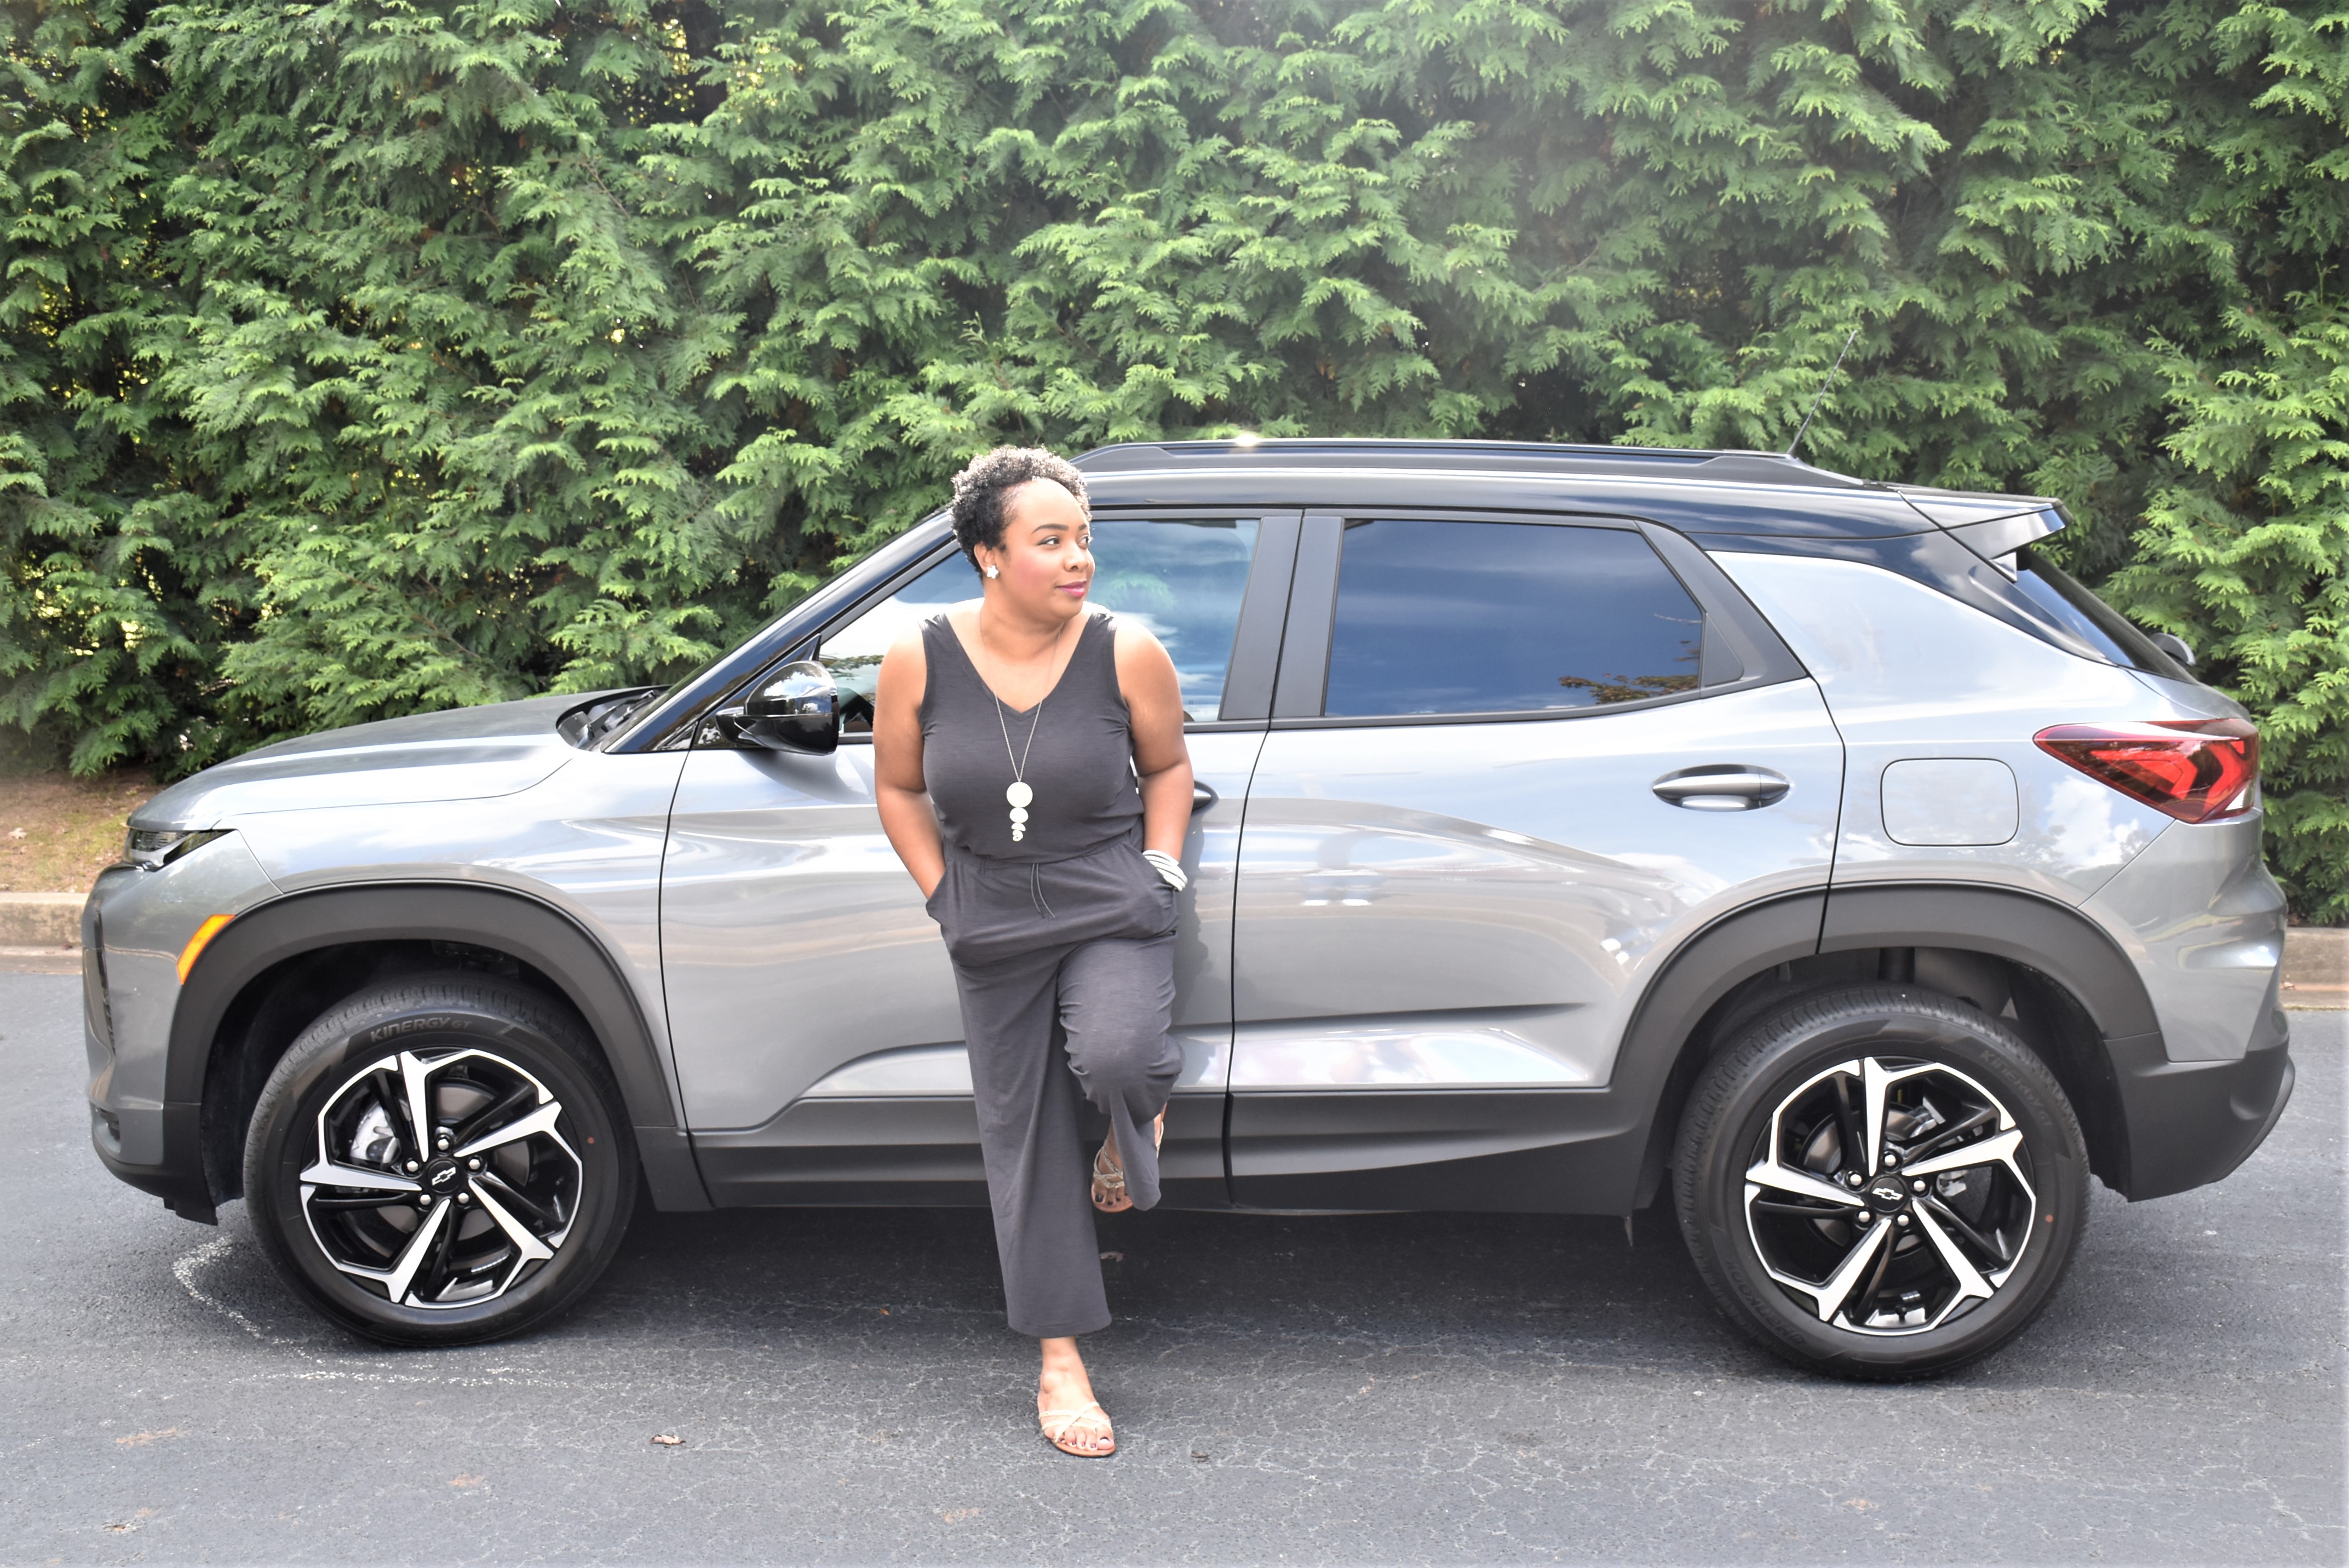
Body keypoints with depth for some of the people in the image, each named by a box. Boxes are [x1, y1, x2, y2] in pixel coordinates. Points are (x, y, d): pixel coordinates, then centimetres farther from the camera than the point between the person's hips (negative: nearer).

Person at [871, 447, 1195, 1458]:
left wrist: (1159, 868, -2)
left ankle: (1137, 1118, 10)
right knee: (1023, 1135, 8)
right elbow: (897, 787, 7)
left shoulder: (1126, 654, -9)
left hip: (1115, 911, -1)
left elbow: (1168, 766, 8)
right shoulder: (920, 662, -7)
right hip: (994, 933, 2)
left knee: (1113, 1058, -31)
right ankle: (1061, 1362, 23)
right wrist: (947, 898, 2)